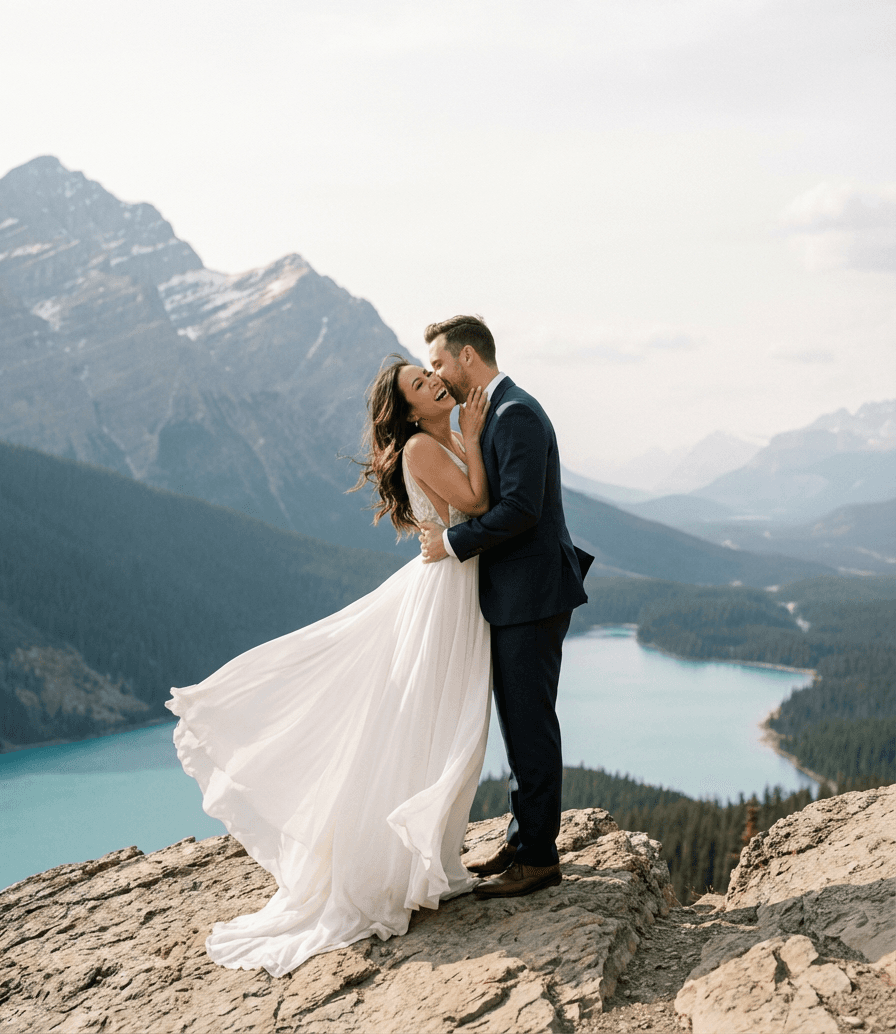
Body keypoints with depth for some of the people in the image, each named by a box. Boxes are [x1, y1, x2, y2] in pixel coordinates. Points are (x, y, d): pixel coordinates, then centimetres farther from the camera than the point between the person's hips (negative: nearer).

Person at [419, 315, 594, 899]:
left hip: (531, 594, -10)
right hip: (514, 592, 10)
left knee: (531, 721, -4)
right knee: (519, 719, 16)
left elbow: (520, 508, -25)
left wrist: (452, 543, -17)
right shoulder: (495, 412, 16)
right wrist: (449, 533, 9)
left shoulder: (515, 414, -16)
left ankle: (540, 857, 4)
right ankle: (524, 838, 26)